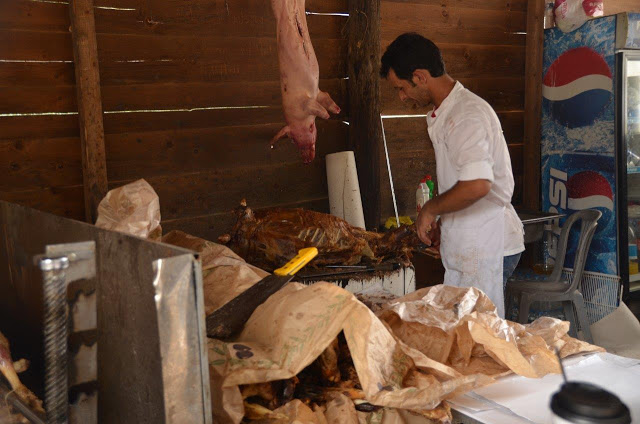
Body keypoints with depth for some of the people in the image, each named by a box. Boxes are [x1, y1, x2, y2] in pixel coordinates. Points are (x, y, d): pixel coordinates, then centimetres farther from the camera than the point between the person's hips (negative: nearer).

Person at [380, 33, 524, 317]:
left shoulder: (467, 115, -18)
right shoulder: (445, 113, 15)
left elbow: (477, 185, -32)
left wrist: (430, 209, -17)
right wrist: (441, 221, 16)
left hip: (486, 249, -10)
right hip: (469, 248, 10)